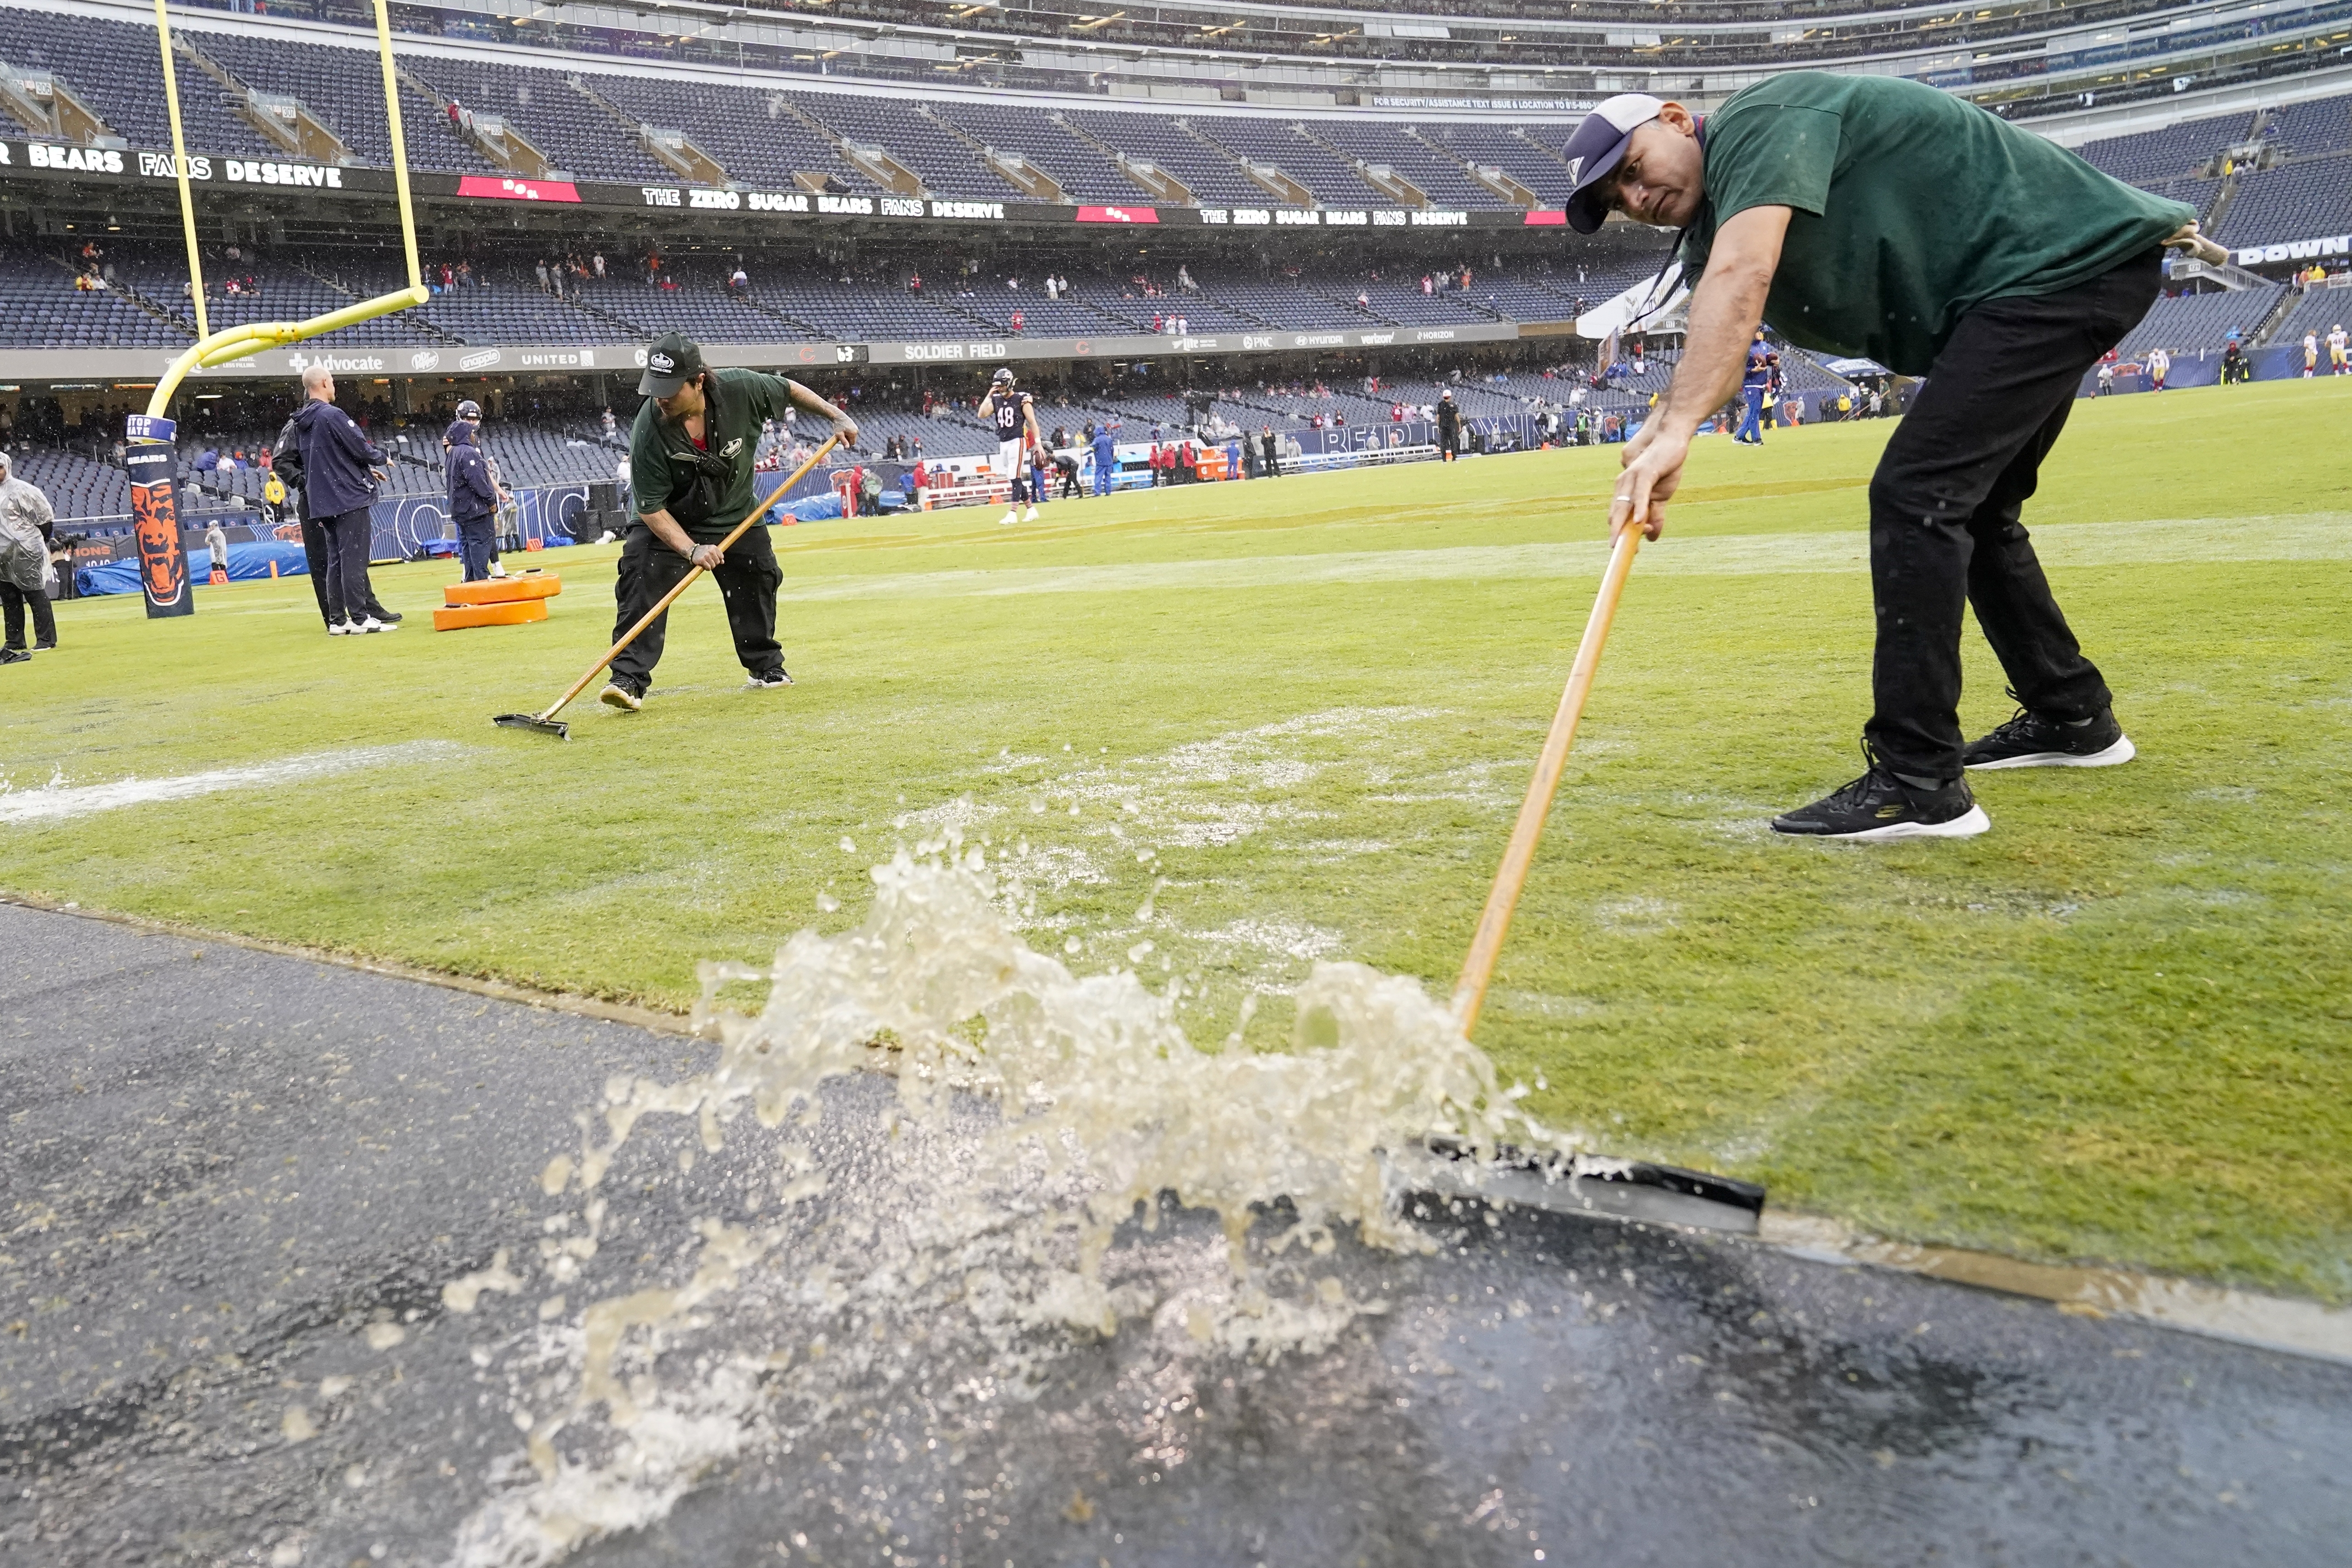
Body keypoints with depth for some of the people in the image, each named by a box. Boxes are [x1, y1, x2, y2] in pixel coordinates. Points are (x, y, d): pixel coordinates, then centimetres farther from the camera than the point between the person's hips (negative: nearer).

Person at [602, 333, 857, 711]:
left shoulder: (739, 388, -27)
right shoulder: (648, 430, -32)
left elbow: (788, 390, -5)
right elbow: (651, 509, -26)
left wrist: (835, 415, -3)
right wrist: (692, 550, -36)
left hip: (736, 514, 3)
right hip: (671, 523, -3)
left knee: (758, 581, 11)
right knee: (641, 581, -20)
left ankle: (767, 667, 33)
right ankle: (628, 680, -18)